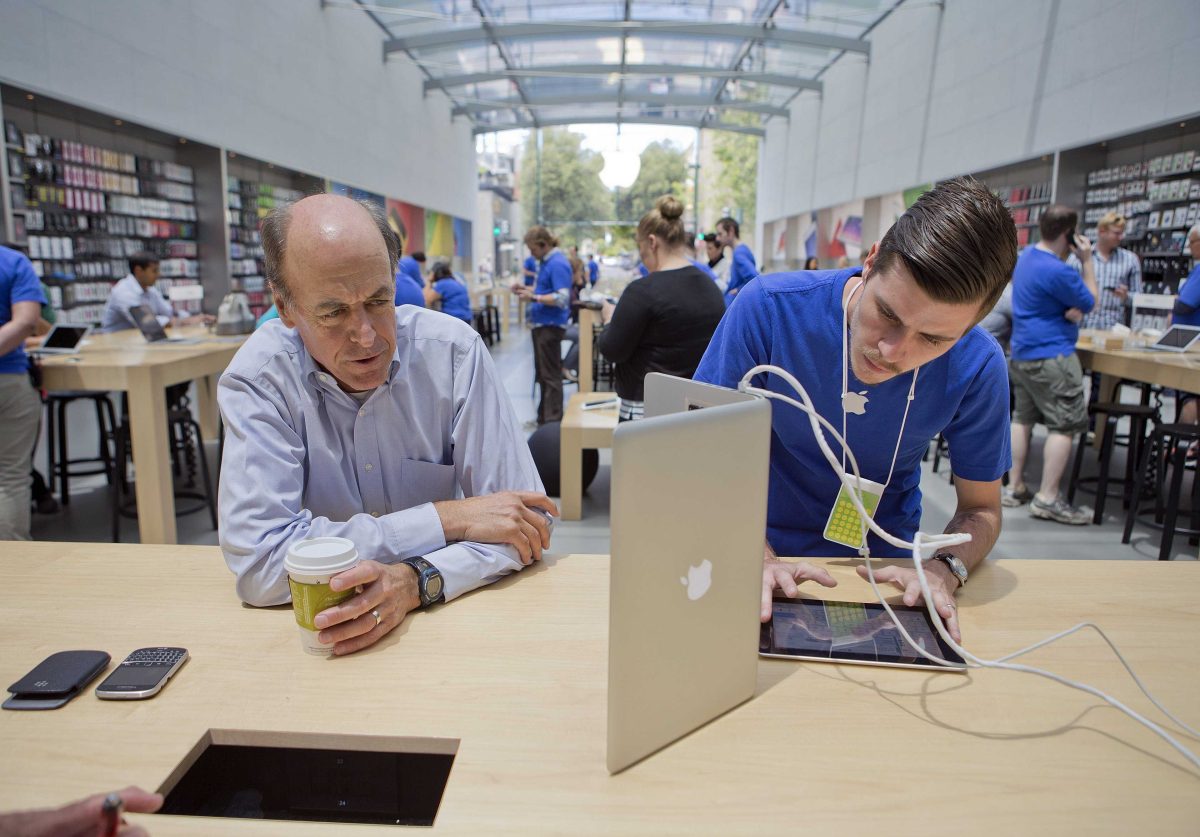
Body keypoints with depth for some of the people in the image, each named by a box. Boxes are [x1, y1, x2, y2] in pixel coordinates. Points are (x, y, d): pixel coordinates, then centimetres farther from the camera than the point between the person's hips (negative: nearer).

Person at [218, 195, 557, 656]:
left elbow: (527, 519, -12)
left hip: (442, 613, 1)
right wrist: (448, 518, -22)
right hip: (318, 634, -1)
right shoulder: (256, 377, -12)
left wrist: (414, 581, -29)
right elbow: (257, 563, -21)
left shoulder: (452, 350, -11)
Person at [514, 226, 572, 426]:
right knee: (542, 373, 16)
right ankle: (544, 417, 27)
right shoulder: (546, 262, 13)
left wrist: (533, 297, -22)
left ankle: (553, 423, 0)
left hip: (550, 326, -10)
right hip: (541, 324, 10)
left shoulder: (557, 264, -16)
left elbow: (562, 299, -22)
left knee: (550, 375, -5)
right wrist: (528, 289, 9)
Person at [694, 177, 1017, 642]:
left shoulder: (977, 368, -15)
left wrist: (945, 568, -22)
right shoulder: (768, 308, -21)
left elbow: (981, 508, -1)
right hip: (767, 547, -1)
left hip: (884, 561, 2)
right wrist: (757, 559, -28)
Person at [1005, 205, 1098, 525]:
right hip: (1052, 357, -10)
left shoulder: (1026, 255, 11)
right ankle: (1047, 499, -6)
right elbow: (1090, 302, -6)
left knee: (1022, 418, 13)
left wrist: (1072, 307, 0)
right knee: (1063, 426, -5)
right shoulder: (1057, 271, -20)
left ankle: (1014, 487, 17)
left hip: (1022, 353, 10)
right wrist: (1087, 260, -3)